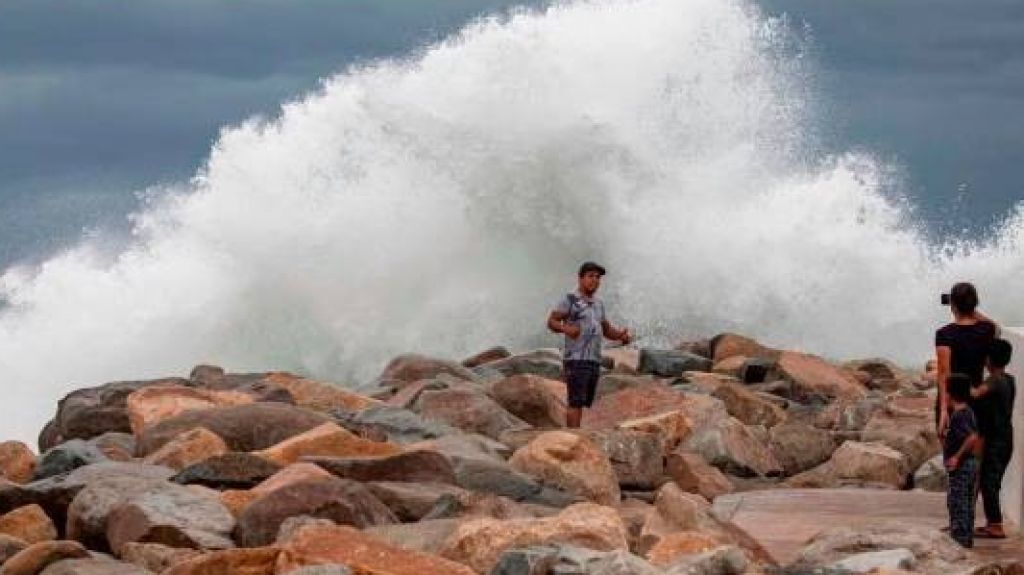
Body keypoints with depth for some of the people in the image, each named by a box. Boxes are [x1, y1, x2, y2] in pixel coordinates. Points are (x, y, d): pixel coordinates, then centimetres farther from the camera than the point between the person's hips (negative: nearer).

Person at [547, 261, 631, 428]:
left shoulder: (597, 304, 17)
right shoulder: (569, 300, -5)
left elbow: (607, 330, 21)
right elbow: (551, 322, -11)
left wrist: (622, 335, 0)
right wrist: (566, 328, -33)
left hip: (594, 362, 7)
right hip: (575, 361, -7)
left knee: (582, 404, 7)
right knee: (576, 403, -12)